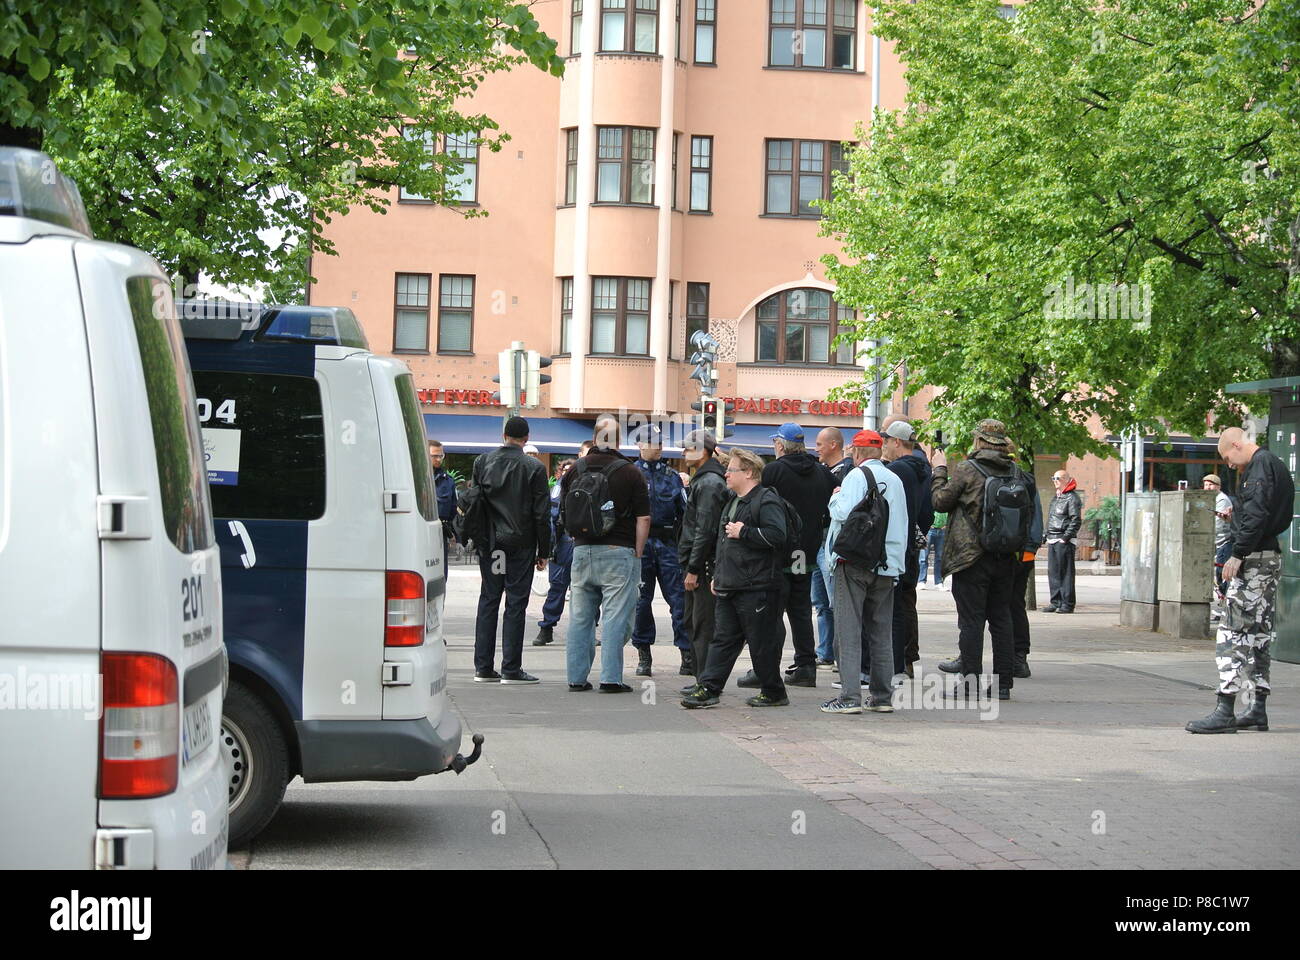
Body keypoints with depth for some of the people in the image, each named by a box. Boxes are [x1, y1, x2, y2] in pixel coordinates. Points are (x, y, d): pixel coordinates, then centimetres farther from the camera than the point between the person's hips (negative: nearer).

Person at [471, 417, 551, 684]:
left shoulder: (482, 462, 3)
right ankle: (511, 669, -1)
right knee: (515, 605, 0)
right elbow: (542, 514, -5)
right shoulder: (534, 468, -6)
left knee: (488, 601, 9)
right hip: (521, 545, -3)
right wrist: (543, 552, 1)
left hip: (488, 544, 3)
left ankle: (483, 667, 10)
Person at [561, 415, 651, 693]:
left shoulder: (575, 471, 5)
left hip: (582, 552, 4)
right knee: (616, 618, -2)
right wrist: (637, 554, 1)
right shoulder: (630, 472, -6)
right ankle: (611, 678, -5)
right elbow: (643, 518, -7)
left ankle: (577, 677, 12)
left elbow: (564, 514, 13)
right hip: (618, 552, -4)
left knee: (580, 617, 10)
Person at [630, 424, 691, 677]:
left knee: (679, 597, -5)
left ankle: (688, 653, -6)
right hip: (640, 542, -1)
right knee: (641, 599, 4)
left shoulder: (672, 476, 13)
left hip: (667, 542, 1)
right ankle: (643, 655, 13)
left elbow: (685, 510, 13)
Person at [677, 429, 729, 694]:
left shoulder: (709, 483, -14)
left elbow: (705, 530, -20)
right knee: (692, 622, 15)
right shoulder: (702, 480, 19)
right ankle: (702, 677, 20)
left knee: (703, 625, -8)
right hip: (697, 565, 11)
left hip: (704, 565, -11)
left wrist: (693, 569, -20)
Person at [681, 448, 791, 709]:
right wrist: (717, 575, 24)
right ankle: (708, 689, 7)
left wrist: (744, 532, -20)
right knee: (723, 639, 7)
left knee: (762, 643, 0)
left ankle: (774, 692, 11)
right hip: (729, 588, 9)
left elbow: (776, 535, -25)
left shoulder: (767, 500, -11)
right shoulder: (732, 501, 19)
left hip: (757, 587, -9)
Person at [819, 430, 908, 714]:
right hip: (888, 563, 6)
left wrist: (835, 498, 2)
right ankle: (881, 696, 11)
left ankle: (850, 696, -9)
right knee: (881, 632, 9)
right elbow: (903, 524, 15)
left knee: (849, 629, -4)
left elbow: (845, 513, -19)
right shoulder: (895, 480, 13)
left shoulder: (857, 476, -7)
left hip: (855, 561, -6)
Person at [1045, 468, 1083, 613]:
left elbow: (1076, 521, -12)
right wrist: (1048, 536, 15)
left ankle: (1067, 604, -5)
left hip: (1065, 542, -9)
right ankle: (1056, 602, 13)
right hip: (1052, 541, 9)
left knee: (1066, 572, -7)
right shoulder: (1056, 498, 20)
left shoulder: (1072, 498, -6)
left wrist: (1066, 538, -17)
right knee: (1053, 572, 8)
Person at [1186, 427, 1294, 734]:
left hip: (1254, 559, -10)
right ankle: (1258, 710, 16)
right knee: (1259, 633, 13)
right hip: (1272, 556, 10)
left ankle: (1225, 711, -13)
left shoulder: (1260, 465, -12)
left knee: (1232, 633, -10)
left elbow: (1256, 514, -22)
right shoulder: (1276, 465, 19)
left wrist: (1238, 554, -21)